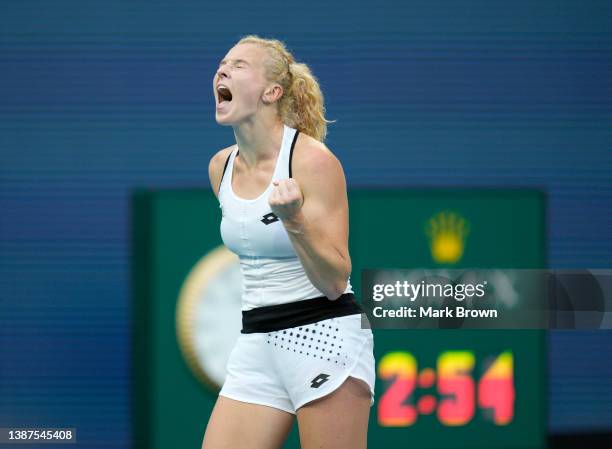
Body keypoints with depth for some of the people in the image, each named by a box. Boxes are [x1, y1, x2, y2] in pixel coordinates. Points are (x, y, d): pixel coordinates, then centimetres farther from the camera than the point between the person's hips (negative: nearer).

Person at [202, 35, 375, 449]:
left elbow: (335, 282, -15)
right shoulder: (221, 167, 8)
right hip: (257, 341, 7)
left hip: (324, 337, -7)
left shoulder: (312, 160, -13)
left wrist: (294, 219, -28)